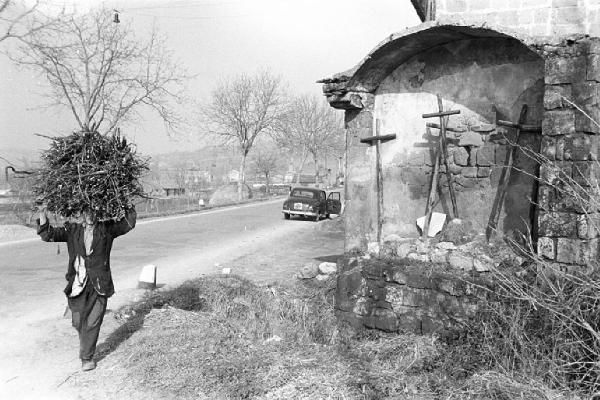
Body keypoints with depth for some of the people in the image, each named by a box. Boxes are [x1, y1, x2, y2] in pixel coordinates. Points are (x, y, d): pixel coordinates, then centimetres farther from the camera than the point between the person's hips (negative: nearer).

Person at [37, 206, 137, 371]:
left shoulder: (106, 229, 4)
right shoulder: (72, 230, 6)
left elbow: (128, 223, 1)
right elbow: (49, 235, 0)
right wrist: (43, 217, -13)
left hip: (99, 284, -1)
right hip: (77, 284, 2)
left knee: (92, 323, -1)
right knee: (78, 321, 11)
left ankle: (87, 358, 12)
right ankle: (85, 344, 41)